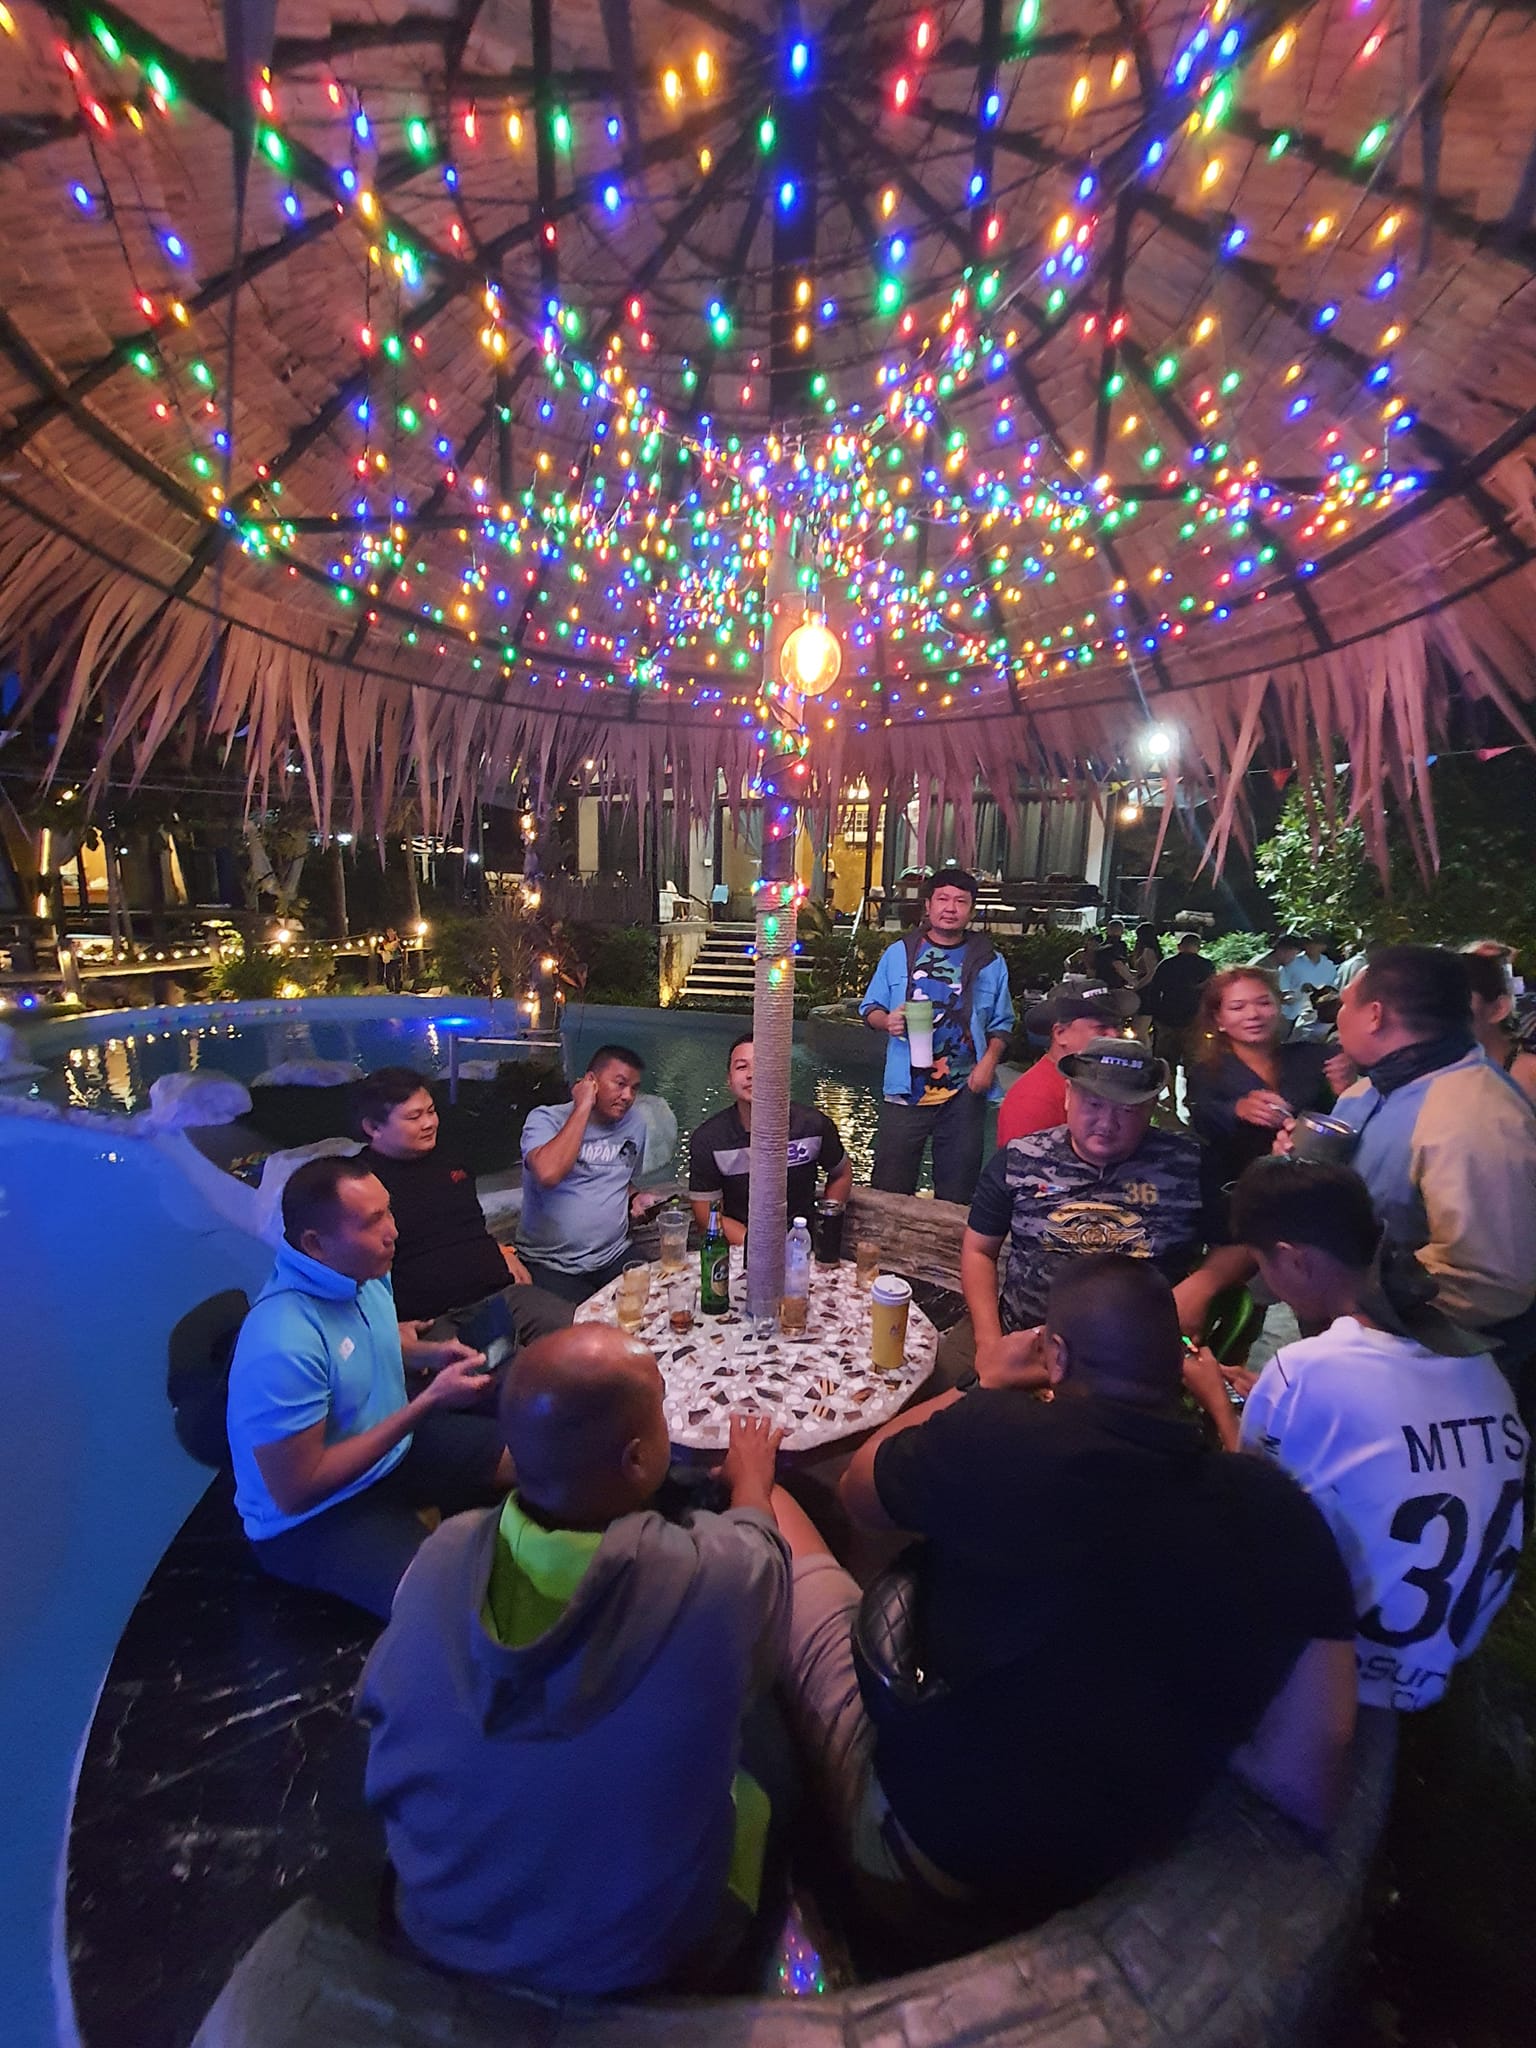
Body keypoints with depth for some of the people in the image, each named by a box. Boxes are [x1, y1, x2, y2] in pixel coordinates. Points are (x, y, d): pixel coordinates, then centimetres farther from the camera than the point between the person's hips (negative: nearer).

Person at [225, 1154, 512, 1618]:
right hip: (314, 1518, -7)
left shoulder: (362, 1268, -9)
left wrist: (428, 1352, -7)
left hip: (394, 1448, 8)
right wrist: (428, 1403, -27)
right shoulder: (283, 1345, -34)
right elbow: (296, 1491, -27)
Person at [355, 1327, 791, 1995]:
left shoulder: (442, 1557, -26)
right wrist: (751, 1479, 11)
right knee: (758, 1779, 23)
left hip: (437, 1930, 3)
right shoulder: (720, 1576, -34)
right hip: (636, 1959, -2)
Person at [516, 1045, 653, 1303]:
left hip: (614, 1258, 6)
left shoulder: (635, 1123, 10)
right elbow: (548, 1174, -30)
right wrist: (583, 1107, -22)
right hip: (550, 1266, -5)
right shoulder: (545, 1118, -8)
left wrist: (635, 1198, 5)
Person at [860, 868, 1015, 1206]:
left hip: (964, 1091, 1)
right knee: (889, 1187, 5)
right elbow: (870, 1008, 10)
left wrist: (989, 1061, -8)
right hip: (907, 1088, 0)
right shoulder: (899, 953, 6)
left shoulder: (990, 961, 6)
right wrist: (887, 1020, -12)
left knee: (957, 1188, 11)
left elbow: (1001, 1023, 9)